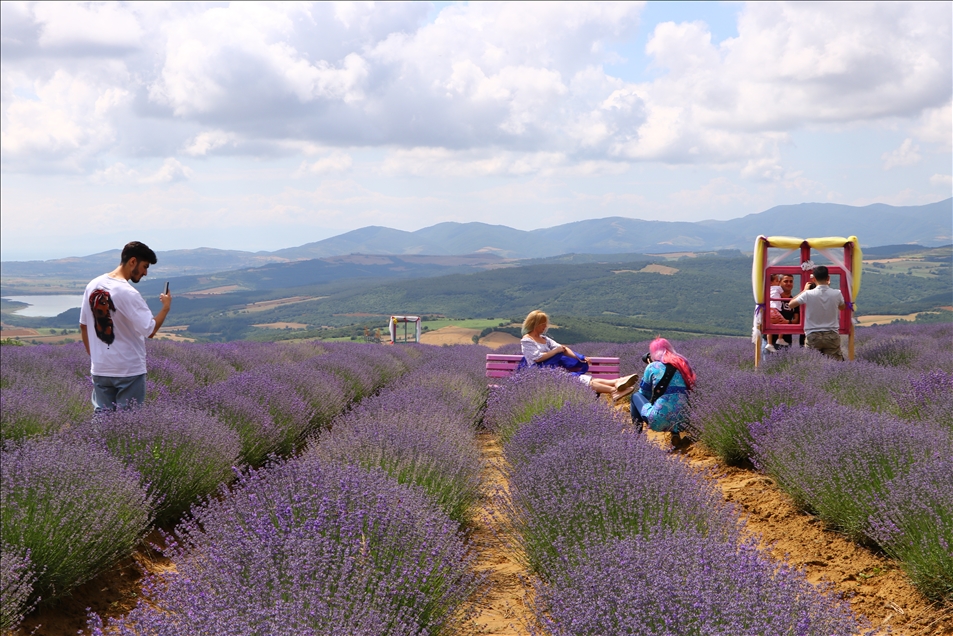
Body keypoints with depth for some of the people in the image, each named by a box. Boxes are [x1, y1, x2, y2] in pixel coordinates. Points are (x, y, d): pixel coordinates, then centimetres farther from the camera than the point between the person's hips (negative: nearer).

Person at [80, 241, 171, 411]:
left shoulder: (93, 286, 4)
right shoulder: (128, 293, -19)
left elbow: (83, 326, 12)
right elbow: (150, 330, -20)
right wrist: (166, 307, -6)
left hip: (100, 370, 6)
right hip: (129, 371, -6)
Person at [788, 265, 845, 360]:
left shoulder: (808, 294, -11)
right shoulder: (837, 294, -5)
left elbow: (790, 304, 3)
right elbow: (842, 307, 19)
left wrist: (804, 290, 12)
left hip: (813, 336, -1)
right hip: (832, 335, 1)